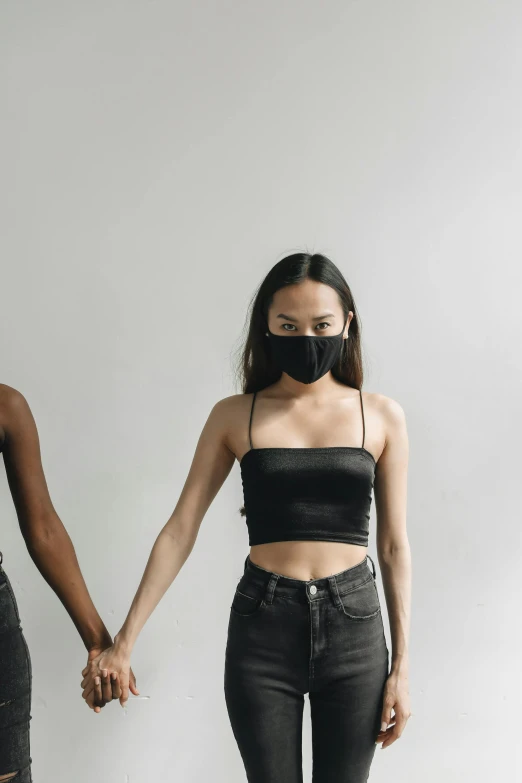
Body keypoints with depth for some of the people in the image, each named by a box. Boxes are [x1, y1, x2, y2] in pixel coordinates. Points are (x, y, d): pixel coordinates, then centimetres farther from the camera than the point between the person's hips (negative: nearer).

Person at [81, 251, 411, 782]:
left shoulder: (382, 417, 2)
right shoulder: (234, 416, 1)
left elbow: (393, 545, 5)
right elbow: (179, 531, 0)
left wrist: (401, 666, 4)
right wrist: (122, 643, -3)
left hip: (353, 625, 1)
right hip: (261, 626, 0)